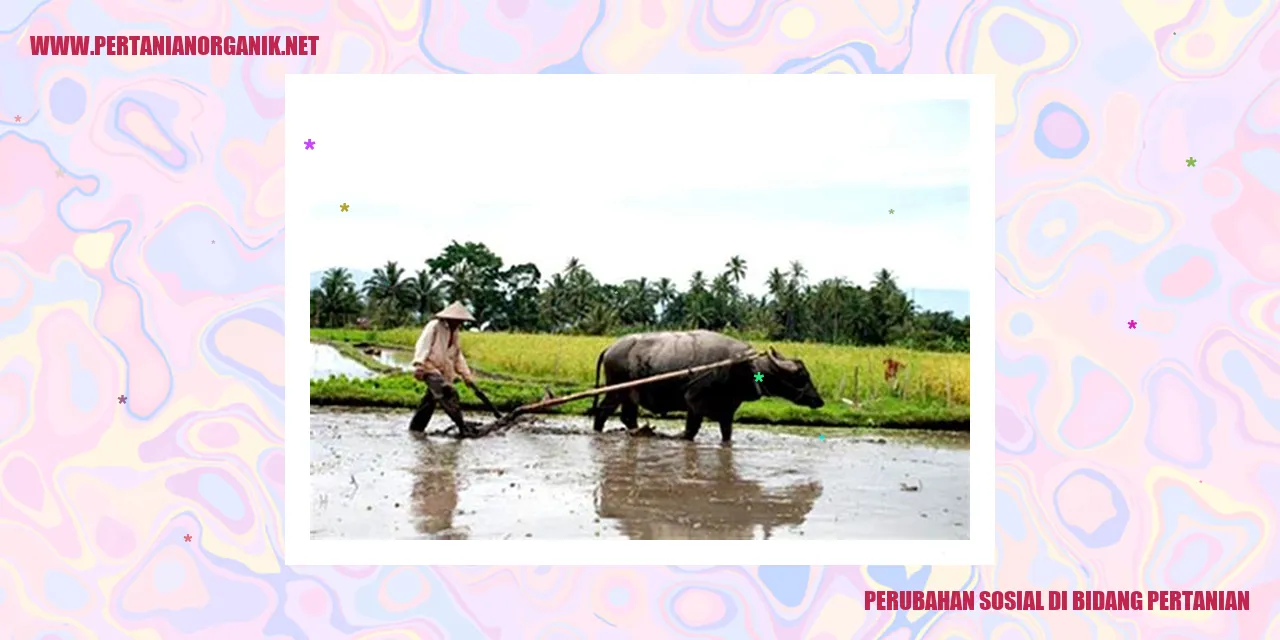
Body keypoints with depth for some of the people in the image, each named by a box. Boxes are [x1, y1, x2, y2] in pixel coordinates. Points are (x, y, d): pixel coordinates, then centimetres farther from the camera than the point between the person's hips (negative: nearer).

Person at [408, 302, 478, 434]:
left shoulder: (454, 333, 19)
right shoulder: (434, 326, -6)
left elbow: (458, 356, 25)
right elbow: (423, 345, -16)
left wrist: (467, 376, 21)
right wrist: (419, 364, -30)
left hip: (443, 372, 9)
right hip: (430, 368, -9)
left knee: (430, 401, 10)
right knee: (448, 393, -26)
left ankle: (415, 428, 20)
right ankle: (462, 426, -33)